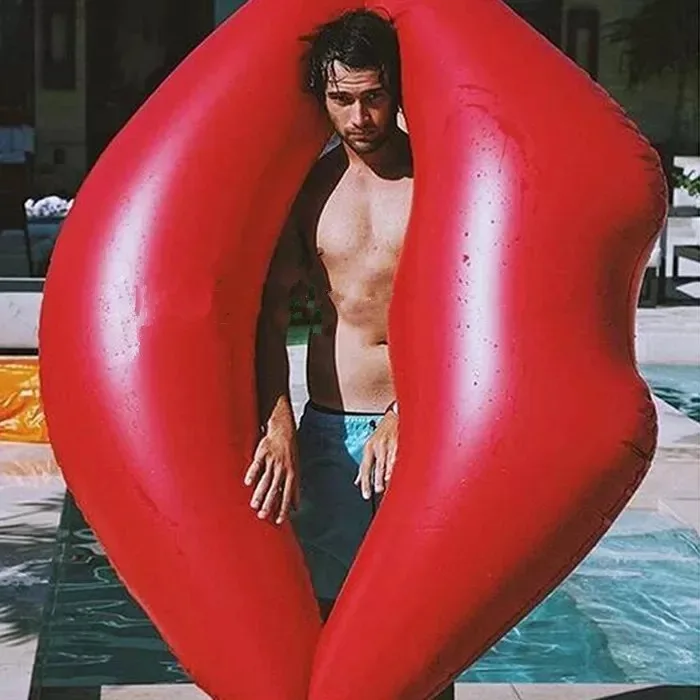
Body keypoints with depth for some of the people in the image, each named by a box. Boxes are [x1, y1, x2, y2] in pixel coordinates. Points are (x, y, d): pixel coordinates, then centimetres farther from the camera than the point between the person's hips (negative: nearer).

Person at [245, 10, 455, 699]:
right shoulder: (308, 189, 5)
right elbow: (269, 310, 2)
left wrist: (406, 411, -18)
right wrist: (276, 423, -11)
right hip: (331, 427, 2)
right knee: (325, 605, 5)